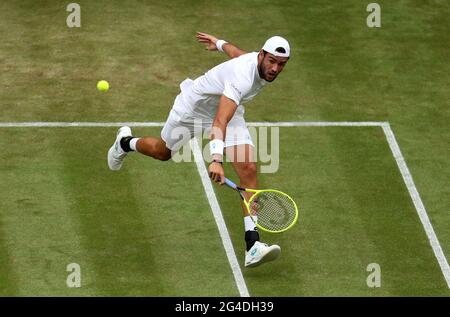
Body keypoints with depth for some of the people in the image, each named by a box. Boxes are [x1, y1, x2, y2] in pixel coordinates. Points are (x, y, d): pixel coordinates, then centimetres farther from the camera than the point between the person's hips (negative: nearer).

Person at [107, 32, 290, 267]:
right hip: (193, 107, -6)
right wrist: (216, 160, -65)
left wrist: (220, 44, 30)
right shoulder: (242, 77, -43)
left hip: (229, 109, 6)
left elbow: (237, 52, 8)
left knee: (248, 169, -15)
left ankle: (253, 246, -20)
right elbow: (219, 122, -53)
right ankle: (125, 142, 59)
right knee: (162, 152, 22)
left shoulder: (262, 62, -17)